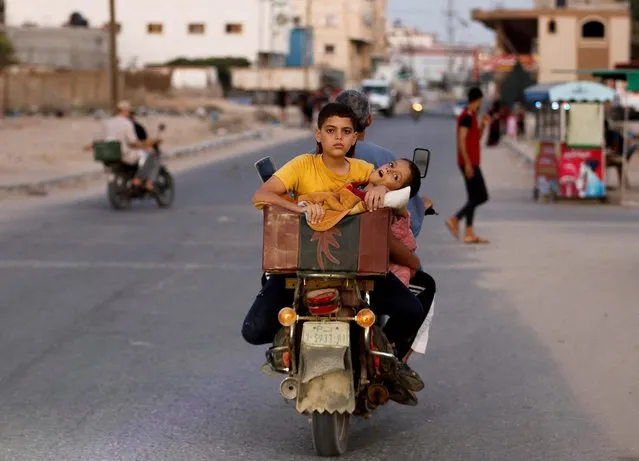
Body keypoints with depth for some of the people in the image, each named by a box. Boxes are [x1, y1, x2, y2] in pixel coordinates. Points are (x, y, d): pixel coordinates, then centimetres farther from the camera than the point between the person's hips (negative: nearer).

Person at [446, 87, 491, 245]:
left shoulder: (471, 116, 17)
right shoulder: (467, 117, -13)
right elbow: (462, 141, -20)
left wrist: (483, 124, 11)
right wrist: (468, 164, -22)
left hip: (471, 163, 10)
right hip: (469, 163, -10)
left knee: (474, 198, 8)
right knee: (481, 197, -9)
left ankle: (469, 234, 6)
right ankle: (455, 220, -9)